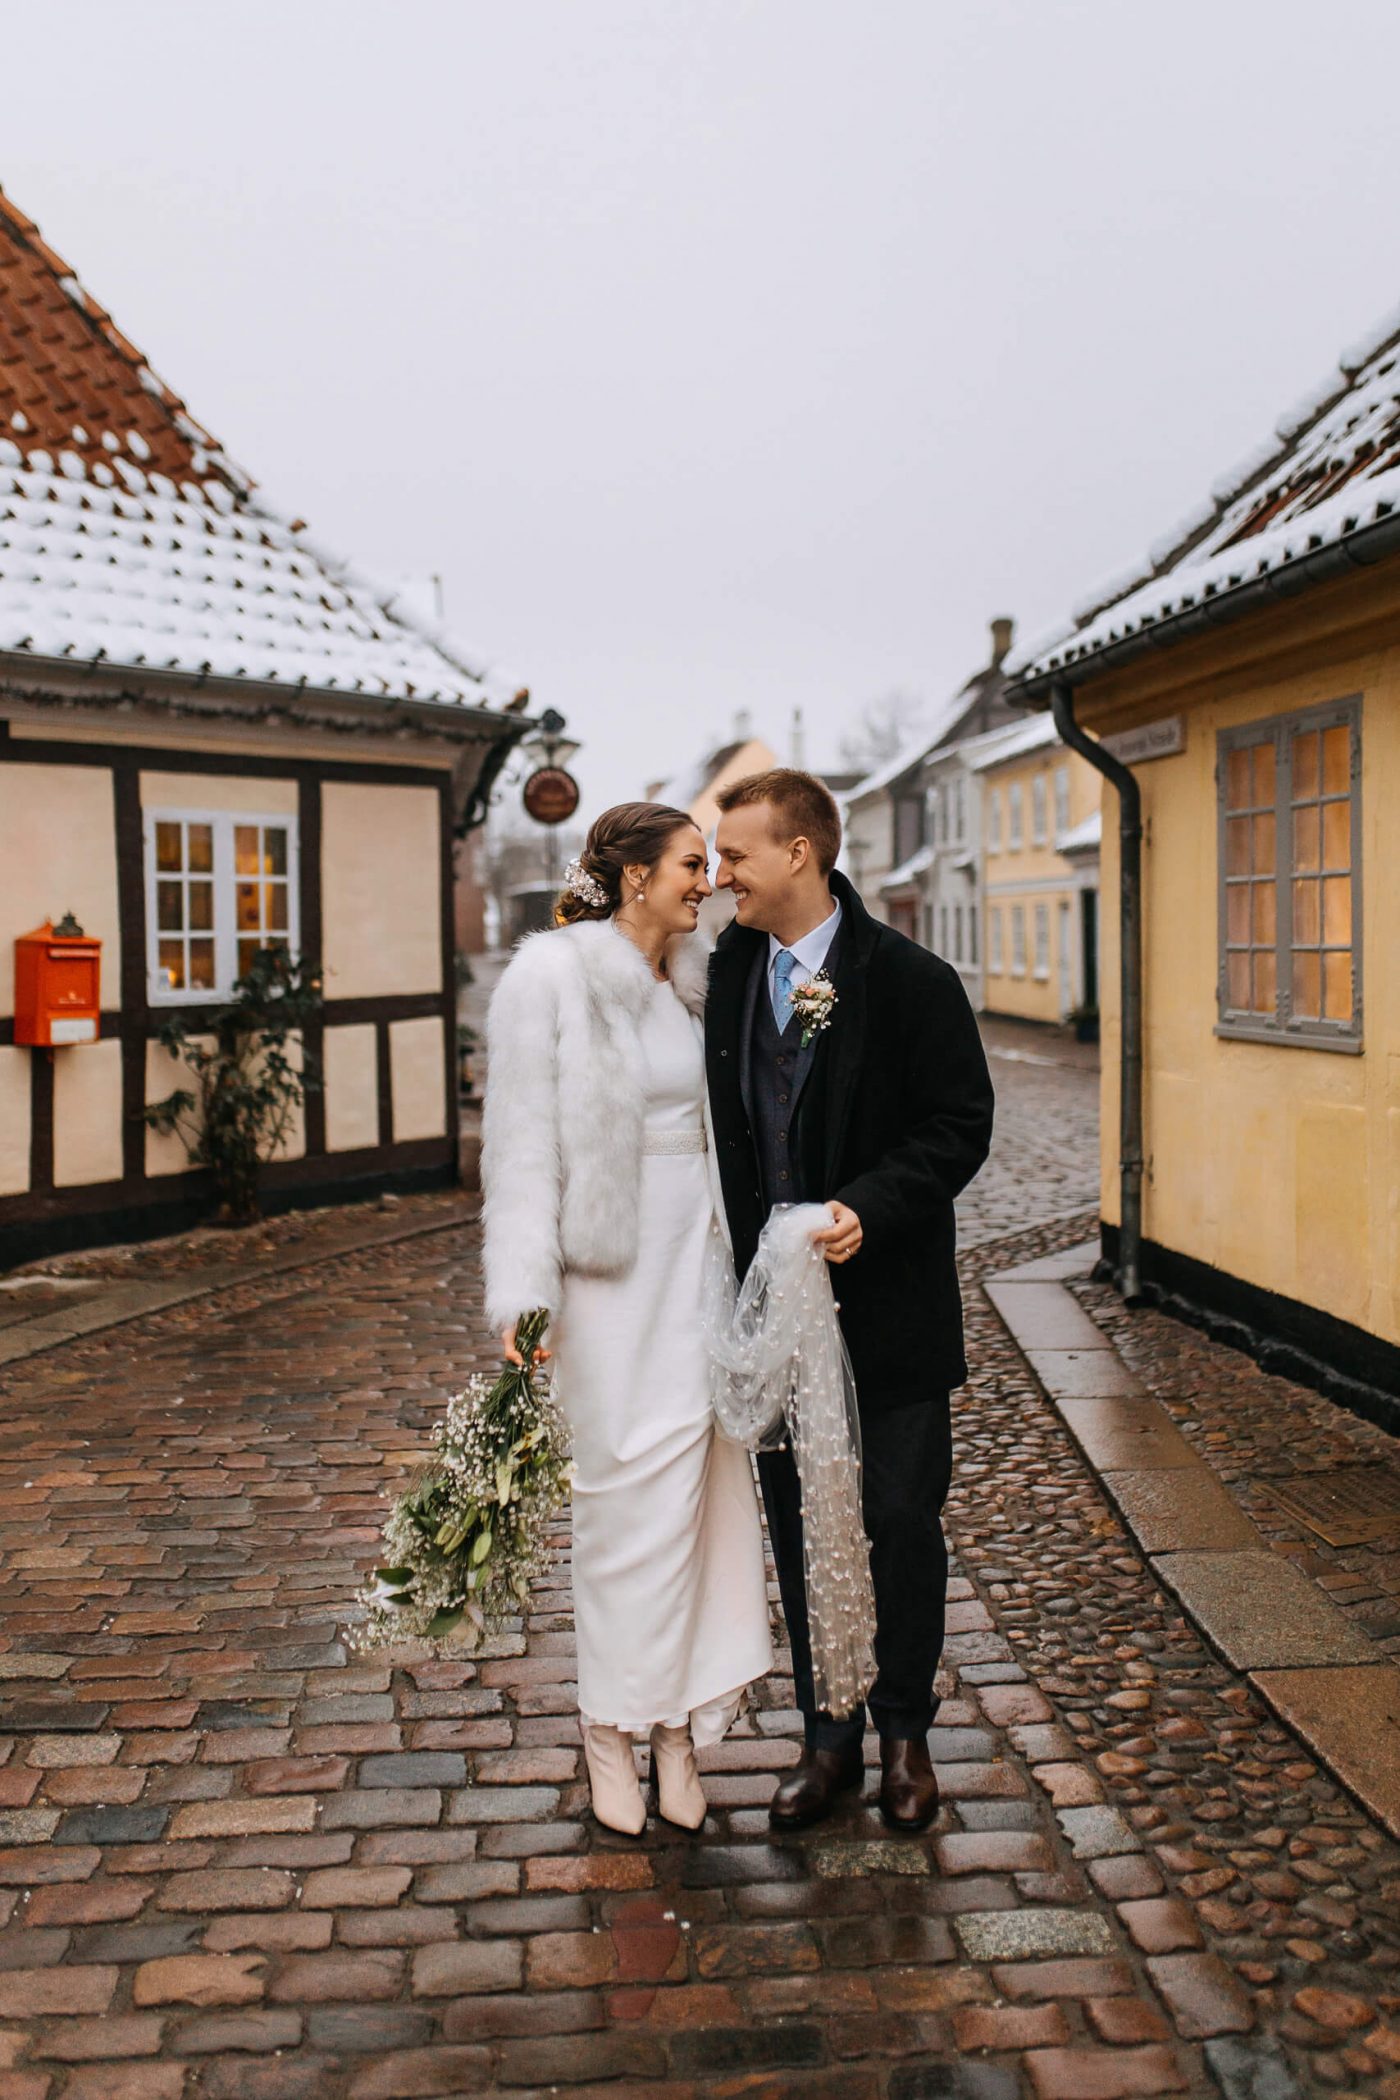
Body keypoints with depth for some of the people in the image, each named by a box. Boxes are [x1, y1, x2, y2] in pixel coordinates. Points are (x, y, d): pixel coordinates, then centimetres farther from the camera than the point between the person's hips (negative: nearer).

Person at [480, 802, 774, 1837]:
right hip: (611, 1273, -5)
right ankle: (612, 1728, 20)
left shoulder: (695, 982, 9)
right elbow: (524, 1145, -9)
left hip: (701, 1258, 5)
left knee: (705, 1487, 5)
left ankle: (679, 1724, 20)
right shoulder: (549, 978, -7)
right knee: (630, 1496, 1)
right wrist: (522, 1300, -15)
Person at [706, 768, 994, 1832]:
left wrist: (868, 1208, -22)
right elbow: (723, 1131, 10)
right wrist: (740, 1260, 2)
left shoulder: (911, 980, -10)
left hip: (892, 1305, -4)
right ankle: (829, 1735, 28)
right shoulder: (729, 971, 3)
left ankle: (905, 1732, 27)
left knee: (901, 1522, 8)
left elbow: (961, 1127, -9)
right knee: (798, 1526, 12)